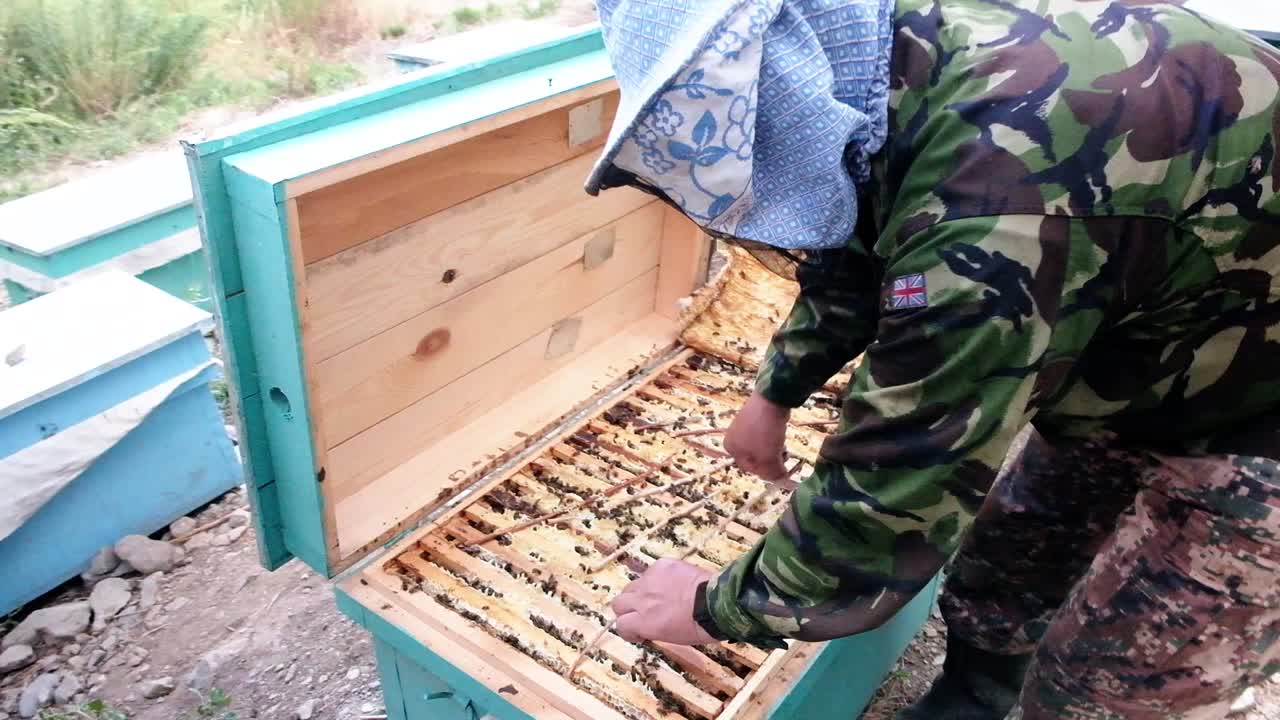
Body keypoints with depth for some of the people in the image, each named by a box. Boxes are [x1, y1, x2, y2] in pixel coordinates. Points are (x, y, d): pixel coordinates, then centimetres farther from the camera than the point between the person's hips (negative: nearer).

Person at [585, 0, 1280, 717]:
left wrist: (719, 607, -16)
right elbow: (861, 245, 9)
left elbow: (892, 496, -33)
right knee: (1002, 563, 17)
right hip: (1163, 347, 8)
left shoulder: (998, 190, -41)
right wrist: (776, 391, 14)